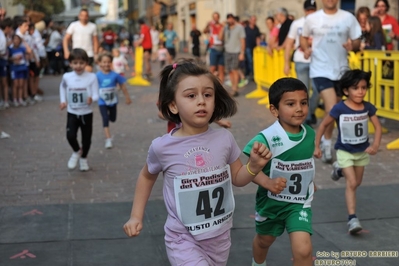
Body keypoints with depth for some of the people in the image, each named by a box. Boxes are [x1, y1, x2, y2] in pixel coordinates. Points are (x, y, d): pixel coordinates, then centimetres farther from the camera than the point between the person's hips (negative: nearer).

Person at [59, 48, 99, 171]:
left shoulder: (92, 77, -14)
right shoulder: (66, 77, -6)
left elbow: (96, 95, -16)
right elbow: (62, 86, 18)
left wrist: (91, 99, -38)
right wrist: (63, 100, 10)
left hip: (87, 113, -1)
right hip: (72, 113, 1)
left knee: (86, 138, 9)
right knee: (70, 136, -15)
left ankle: (83, 158, 37)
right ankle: (76, 152, 18)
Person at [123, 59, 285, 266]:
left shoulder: (224, 138, -8)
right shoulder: (162, 147, -13)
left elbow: (237, 178, 8)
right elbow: (147, 176, 8)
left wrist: (254, 166, -11)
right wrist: (136, 216, 7)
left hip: (220, 236, 3)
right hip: (183, 239, -3)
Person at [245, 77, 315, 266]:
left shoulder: (310, 134, -9)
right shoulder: (267, 138, -26)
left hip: (299, 203, 2)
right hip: (271, 201, -2)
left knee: (303, 250, -16)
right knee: (264, 240, 26)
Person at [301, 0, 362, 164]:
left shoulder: (348, 18, -2)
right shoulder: (312, 19, -3)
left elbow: (357, 42, 4)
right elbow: (304, 38, 12)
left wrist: (352, 45, -19)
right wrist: (306, 49, -8)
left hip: (341, 70, 3)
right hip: (321, 70, -3)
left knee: (334, 110, 16)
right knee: (332, 109, -17)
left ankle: (325, 141, 37)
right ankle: (327, 144, 2)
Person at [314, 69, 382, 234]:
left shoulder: (368, 107, -12)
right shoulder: (339, 108, -22)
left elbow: (378, 127, -8)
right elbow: (323, 125, -10)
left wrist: (375, 145, -25)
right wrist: (316, 146, -8)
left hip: (362, 151, 5)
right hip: (345, 151, -4)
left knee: (357, 183, 22)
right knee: (351, 184, -13)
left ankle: (340, 169, 52)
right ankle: (352, 218, -9)